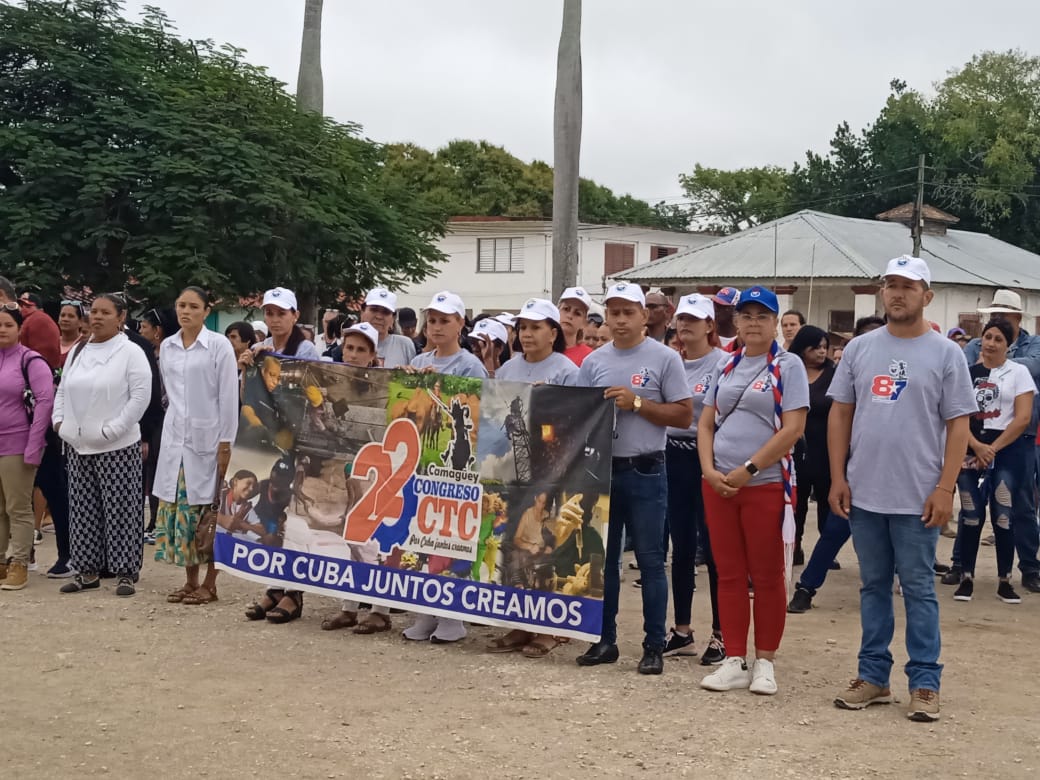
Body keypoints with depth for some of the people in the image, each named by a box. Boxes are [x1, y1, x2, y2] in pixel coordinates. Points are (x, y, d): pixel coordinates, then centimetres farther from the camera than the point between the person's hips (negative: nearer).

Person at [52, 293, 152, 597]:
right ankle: (88, 571, 18)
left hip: (117, 447, -6)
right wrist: (59, 421, 5)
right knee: (84, 511, 10)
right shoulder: (77, 352, 13)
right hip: (79, 446, 6)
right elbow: (63, 390, 20)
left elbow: (141, 395, -14)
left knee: (120, 511, -3)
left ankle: (126, 573, 3)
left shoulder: (130, 352, -8)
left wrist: (113, 429, -16)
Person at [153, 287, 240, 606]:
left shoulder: (219, 346, -5)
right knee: (178, 510, 5)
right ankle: (190, 580, 15)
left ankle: (210, 583, 7)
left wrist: (226, 444, -11)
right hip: (175, 438, 5)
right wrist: (177, 421, 12)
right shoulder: (167, 347, 9)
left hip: (207, 439, -5)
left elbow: (228, 397, -8)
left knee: (208, 512, -1)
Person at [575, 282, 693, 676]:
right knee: (603, 558, 9)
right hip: (600, 469, 4)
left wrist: (637, 403, -13)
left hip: (645, 473, -4)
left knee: (650, 561, 1)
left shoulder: (665, 358, -3)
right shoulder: (593, 362, 8)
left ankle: (654, 645, 8)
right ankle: (605, 639, 18)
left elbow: (684, 415, -6)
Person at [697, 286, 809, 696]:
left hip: (766, 484, -5)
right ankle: (734, 661, 13)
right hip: (719, 484, 5)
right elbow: (706, 424, 12)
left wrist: (748, 470, -15)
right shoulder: (725, 367, 12)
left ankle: (764, 662, 12)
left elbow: (792, 428, -12)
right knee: (729, 575, 7)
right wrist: (709, 469, -5)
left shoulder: (788, 366, -3)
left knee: (767, 576, 2)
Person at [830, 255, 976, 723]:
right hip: (864, 494, 4)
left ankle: (924, 682, 9)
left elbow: (958, 426, -4)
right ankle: (873, 676, 20)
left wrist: (945, 489, -11)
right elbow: (840, 414, 9)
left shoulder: (945, 354, -2)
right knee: (873, 586, 12)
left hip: (918, 498, -3)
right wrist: (837, 478, 3)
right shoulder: (859, 349, 7)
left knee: (918, 589, 2)